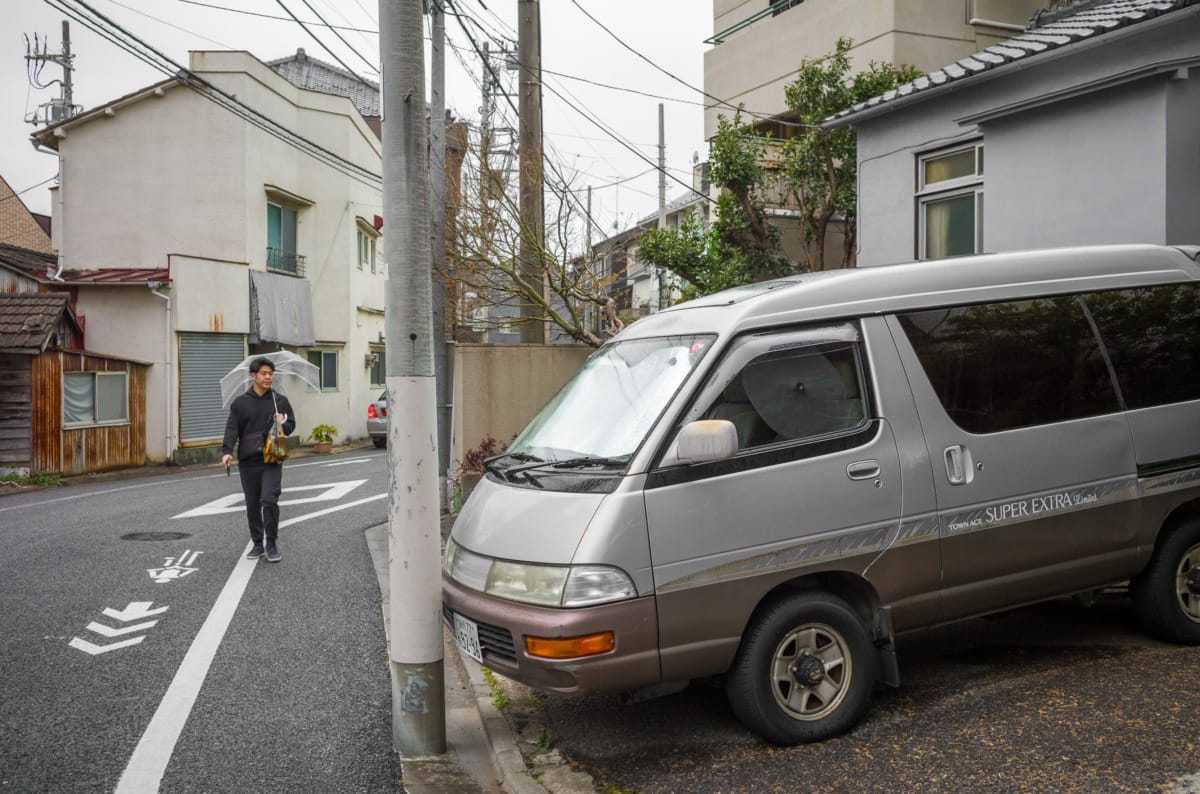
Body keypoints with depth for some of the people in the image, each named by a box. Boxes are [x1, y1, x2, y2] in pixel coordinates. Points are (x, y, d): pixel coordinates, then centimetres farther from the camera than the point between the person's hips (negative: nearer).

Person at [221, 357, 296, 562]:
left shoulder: (280, 401, 8)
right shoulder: (240, 403, 5)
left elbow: (291, 425, 14)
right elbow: (231, 429, -3)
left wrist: (282, 423, -9)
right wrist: (227, 451, -18)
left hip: (272, 461, -1)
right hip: (248, 462, 1)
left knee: (269, 500, -15)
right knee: (252, 505, 9)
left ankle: (272, 543, -2)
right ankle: (258, 543, 22)